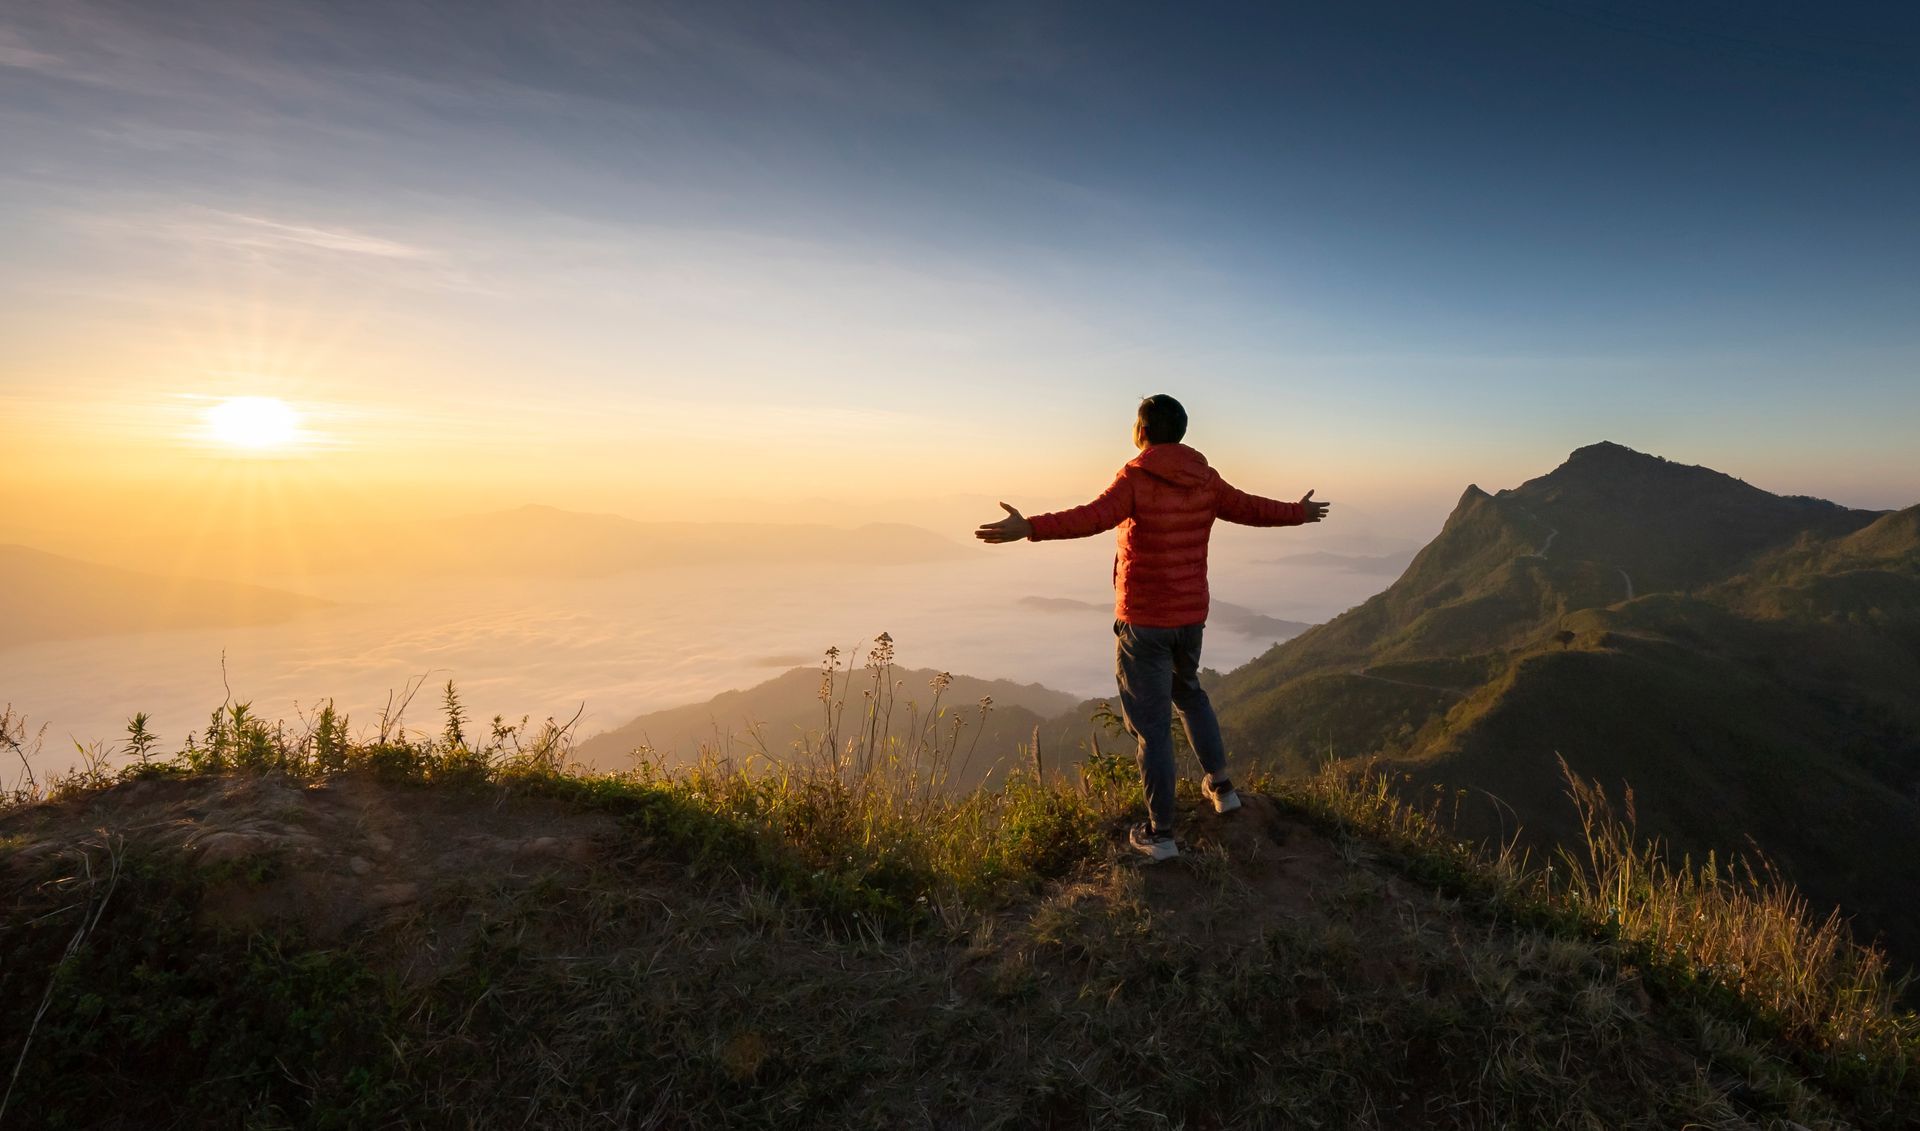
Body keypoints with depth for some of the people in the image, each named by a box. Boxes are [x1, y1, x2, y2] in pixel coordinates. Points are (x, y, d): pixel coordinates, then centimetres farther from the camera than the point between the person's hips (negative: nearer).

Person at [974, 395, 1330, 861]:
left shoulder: (1136, 478, -15)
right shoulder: (1205, 481, 3)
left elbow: (1092, 518, -33)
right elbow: (1252, 508, 17)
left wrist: (1029, 528, -42)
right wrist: (1299, 512, 35)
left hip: (1143, 620, -6)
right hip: (1192, 614, 6)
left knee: (1152, 723, 2)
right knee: (1188, 691, 31)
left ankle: (1159, 833, 10)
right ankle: (1220, 784, 35)